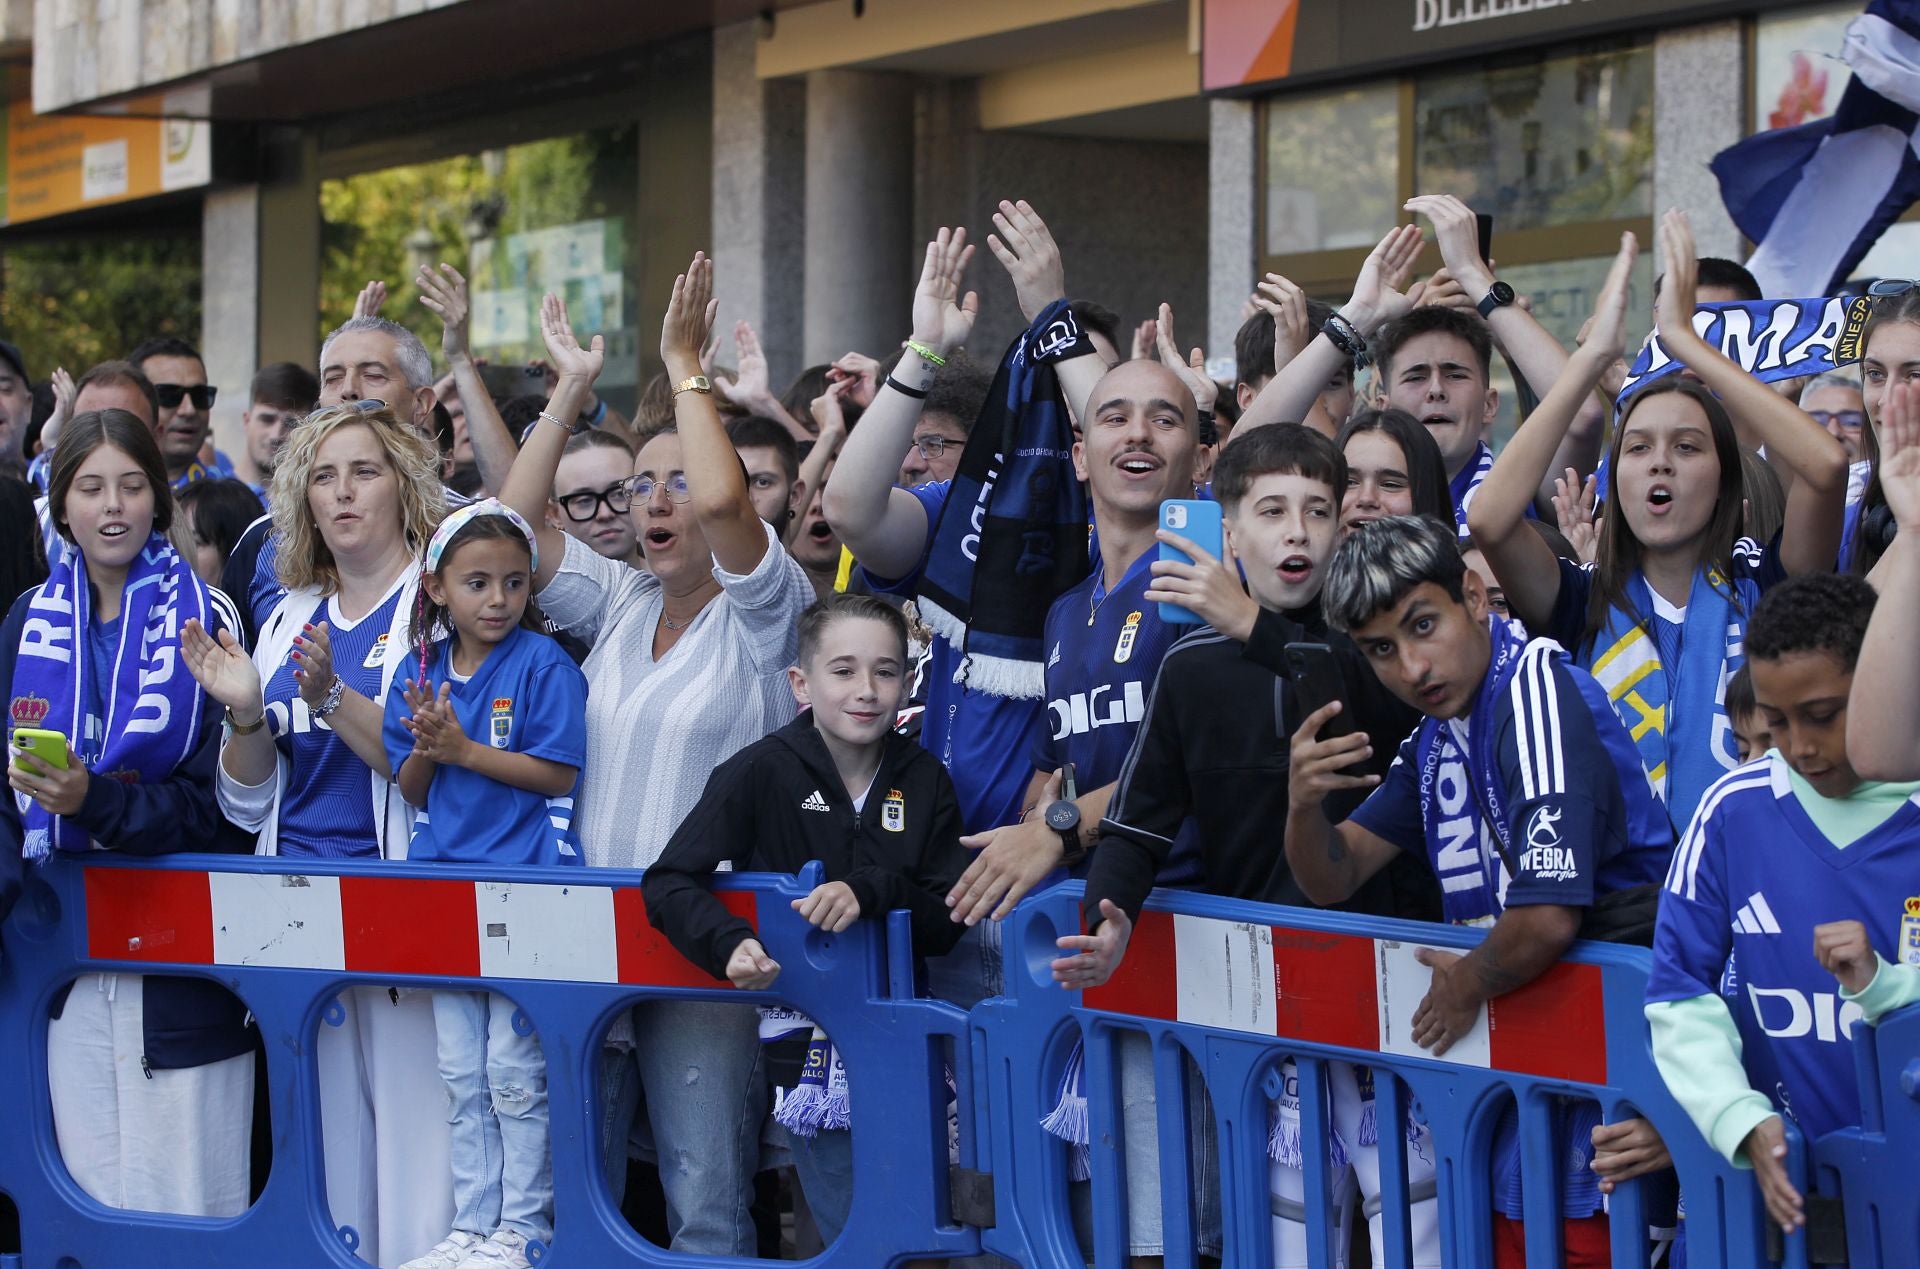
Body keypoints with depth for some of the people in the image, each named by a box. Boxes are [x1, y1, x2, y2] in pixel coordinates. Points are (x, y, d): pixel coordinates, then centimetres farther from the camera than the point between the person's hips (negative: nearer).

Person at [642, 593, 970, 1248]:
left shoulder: (924, 780, 1)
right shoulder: (764, 770, -7)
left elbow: (946, 923, -3)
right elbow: (669, 881, -9)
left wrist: (870, 892, -21)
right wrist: (730, 944, -27)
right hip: (807, 1030, -3)